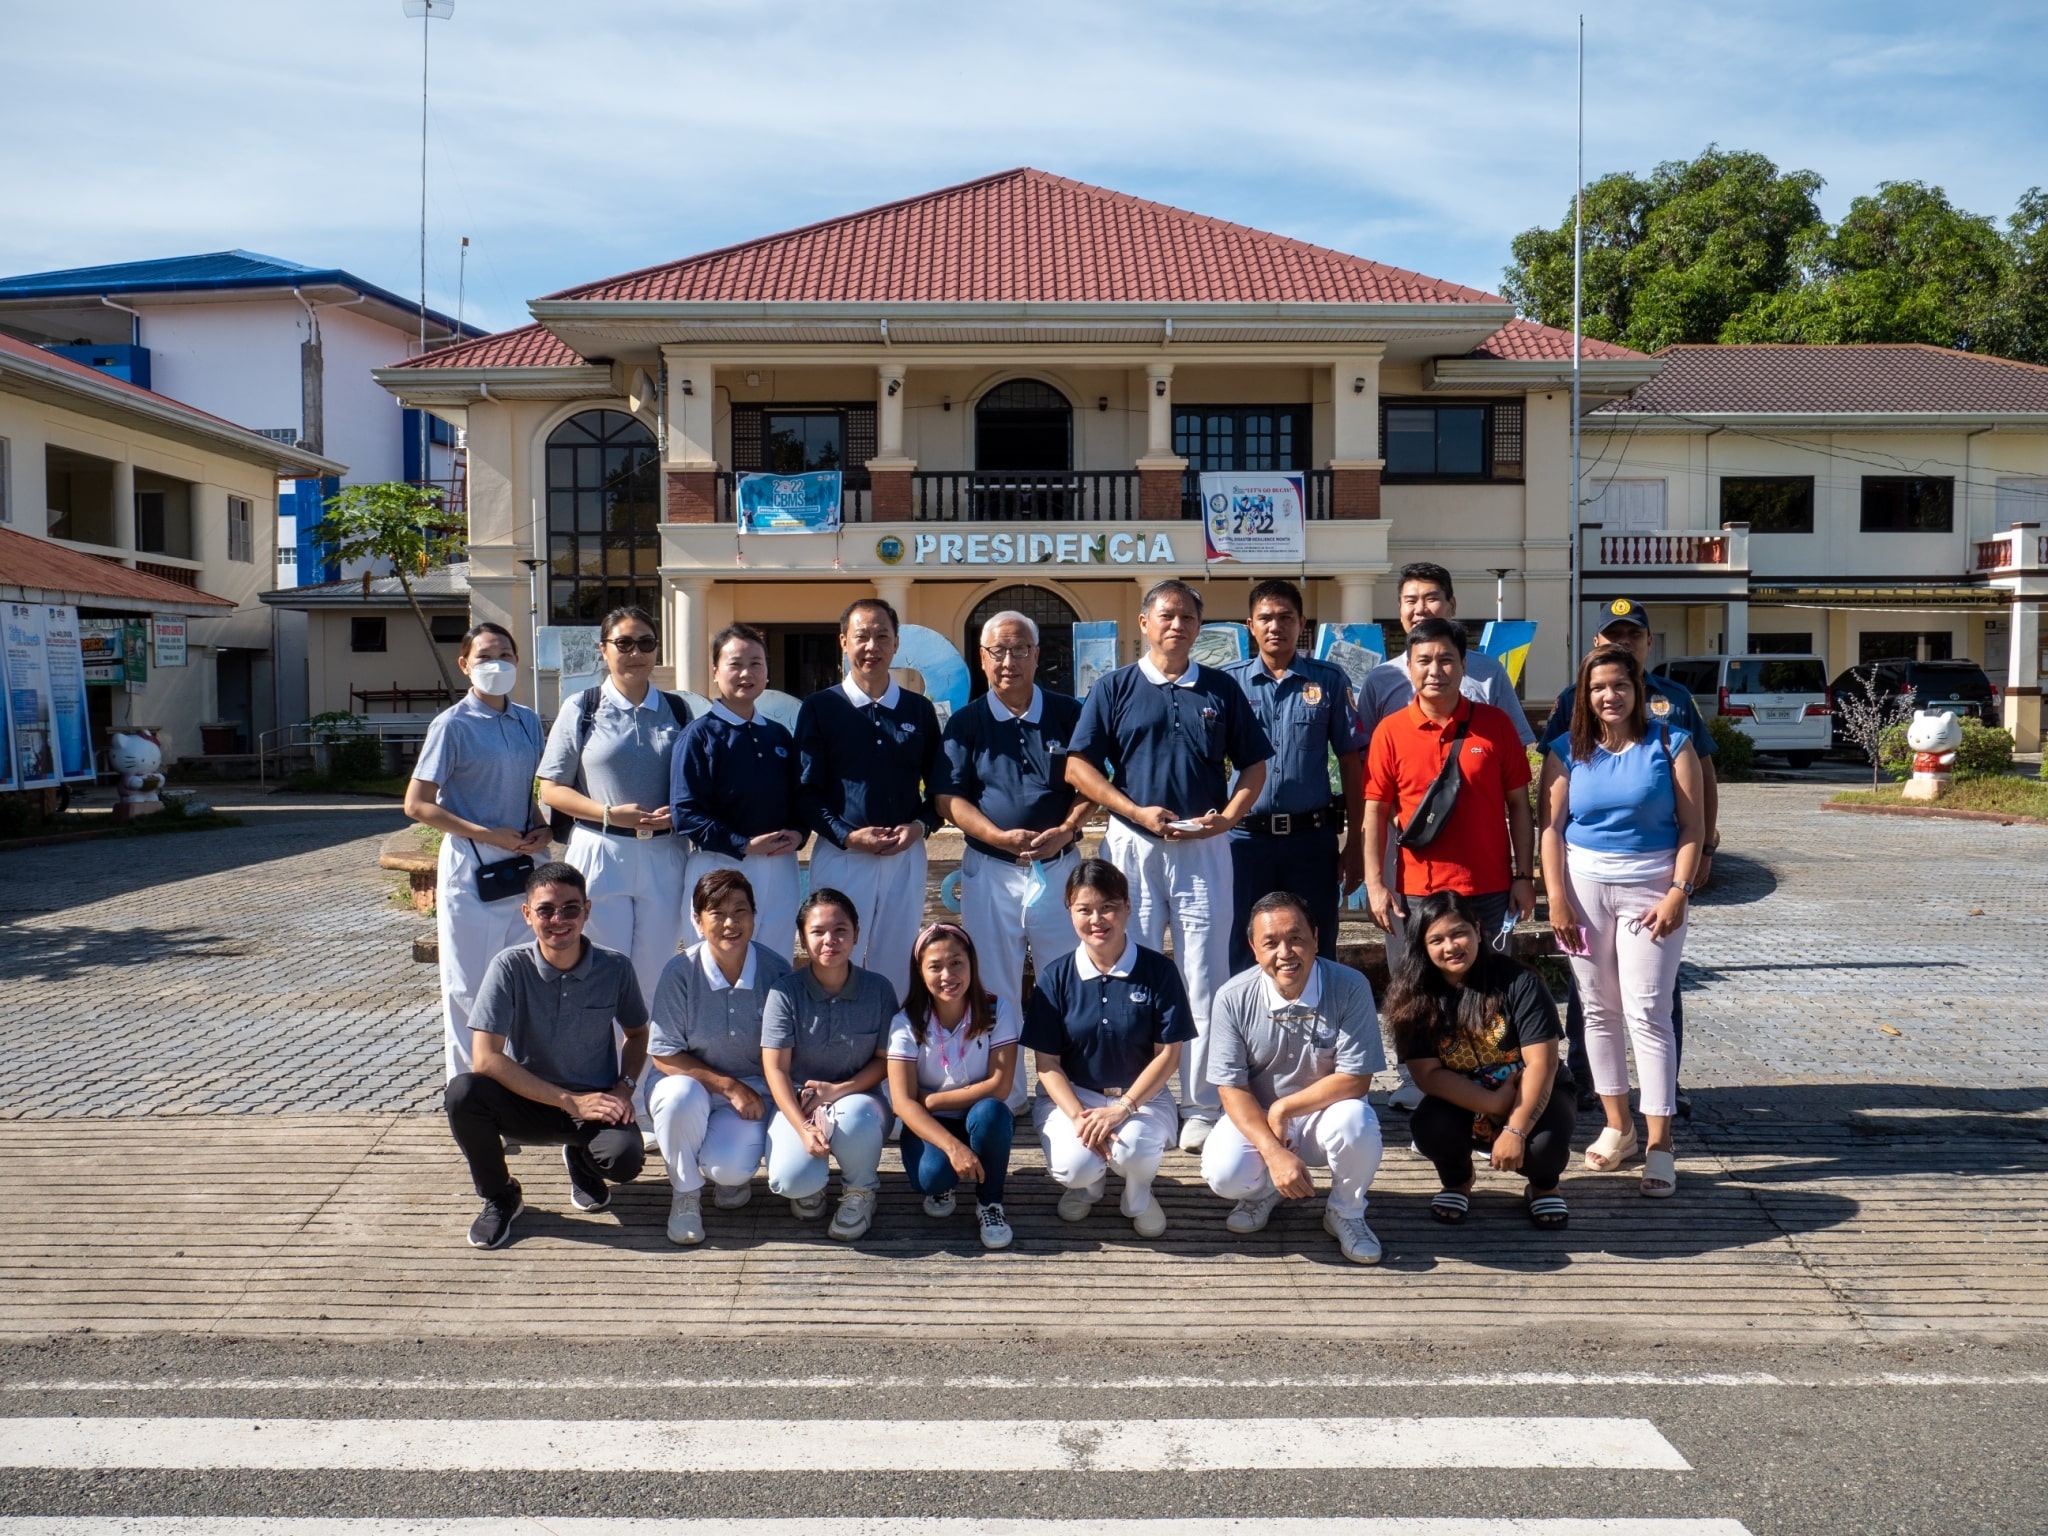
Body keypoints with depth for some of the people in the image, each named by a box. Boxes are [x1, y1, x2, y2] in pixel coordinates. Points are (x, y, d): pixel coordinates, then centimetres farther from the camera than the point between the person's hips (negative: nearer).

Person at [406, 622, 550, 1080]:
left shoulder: (529, 721, 8)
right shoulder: (453, 725, -8)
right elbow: (417, 805, -10)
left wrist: (542, 829, 1)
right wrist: (490, 835, -15)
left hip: (523, 865, 6)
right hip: (471, 869, -5)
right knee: (468, 988, 3)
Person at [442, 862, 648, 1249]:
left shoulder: (615, 968, -9)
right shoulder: (510, 967, -15)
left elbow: (638, 1033, 10)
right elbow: (486, 1059, -20)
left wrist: (625, 1087, -10)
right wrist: (570, 1101, -22)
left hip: (596, 1103, 0)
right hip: (529, 1101, 0)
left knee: (625, 1160, -31)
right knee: (461, 1092, -30)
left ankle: (580, 1161, 11)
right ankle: (499, 1195, -1)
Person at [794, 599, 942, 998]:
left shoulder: (919, 710, 10)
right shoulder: (820, 708, 2)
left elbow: (938, 787, 14)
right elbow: (805, 790, -1)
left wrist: (920, 826, -6)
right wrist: (847, 835, -13)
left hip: (906, 858, 2)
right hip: (840, 857, -2)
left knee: (896, 969, 9)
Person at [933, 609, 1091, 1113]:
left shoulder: (1068, 714, 5)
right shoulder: (965, 724, 5)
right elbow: (948, 798, 0)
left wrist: (1064, 830, -12)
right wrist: (1000, 836, -14)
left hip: (1060, 866, 0)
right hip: (990, 870, 0)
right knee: (993, 989, 5)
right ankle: (1002, 1099, 16)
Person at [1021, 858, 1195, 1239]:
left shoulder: (1158, 971, -8)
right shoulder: (1055, 978, -5)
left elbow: (1169, 1054, -8)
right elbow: (1047, 1062, -4)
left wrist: (1122, 1109, -19)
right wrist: (1078, 1116, -20)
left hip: (1140, 1095, -1)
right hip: (1071, 1094, 1)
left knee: (1135, 1150, -32)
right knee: (1074, 1166, -27)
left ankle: (1138, 1193, 7)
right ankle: (1087, 1183, 14)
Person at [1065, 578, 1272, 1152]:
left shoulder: (1221, 690, 10)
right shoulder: (1114, 689, 6)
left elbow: (1254, 765, 12)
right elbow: (1078, 766, 0)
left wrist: (1228, 816, -6)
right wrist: (1137, 811, -10)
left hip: (1204, 849, 1)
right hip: (1132, 847, 0)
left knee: (1204, 981, 1)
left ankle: (1201, 1107, 9)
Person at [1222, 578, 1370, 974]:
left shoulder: (1328, 682, 4)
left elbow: (1351, 762, 5)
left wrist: (1355, 841, 1)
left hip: (1312, 837, 0)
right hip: (1247, 837, 0)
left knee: (1315, 952, 9)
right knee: (1243, 954, 7)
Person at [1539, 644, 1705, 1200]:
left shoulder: (1670, 744, 1)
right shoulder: (1568, 752, 5)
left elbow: (1691, 827, -2)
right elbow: (1551, 827, 2)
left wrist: (1678, 892, -11)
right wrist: (1556, 896, -6)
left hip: (1651, 887, -3)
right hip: (1584, 884, 3)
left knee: (1647, 1014, -7)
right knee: (1599, 1010, 8)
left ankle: (1659, 1145, -4)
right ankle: (1617, 1126, 21)